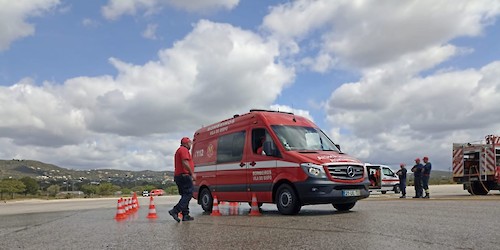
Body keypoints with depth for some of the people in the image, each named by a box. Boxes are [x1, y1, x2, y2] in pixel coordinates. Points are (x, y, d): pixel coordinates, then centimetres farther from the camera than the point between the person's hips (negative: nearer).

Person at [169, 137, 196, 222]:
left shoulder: (179, 150, 25)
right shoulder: (184, 150, -7)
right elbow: (185, 163, -20)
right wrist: (192, 173, -17)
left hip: (178, 176, 11)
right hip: (184, 175, -11)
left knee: (185, 195, 11)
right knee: (188, 194, -10)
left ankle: (185, 215, 9)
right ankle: (175, 211, -19)